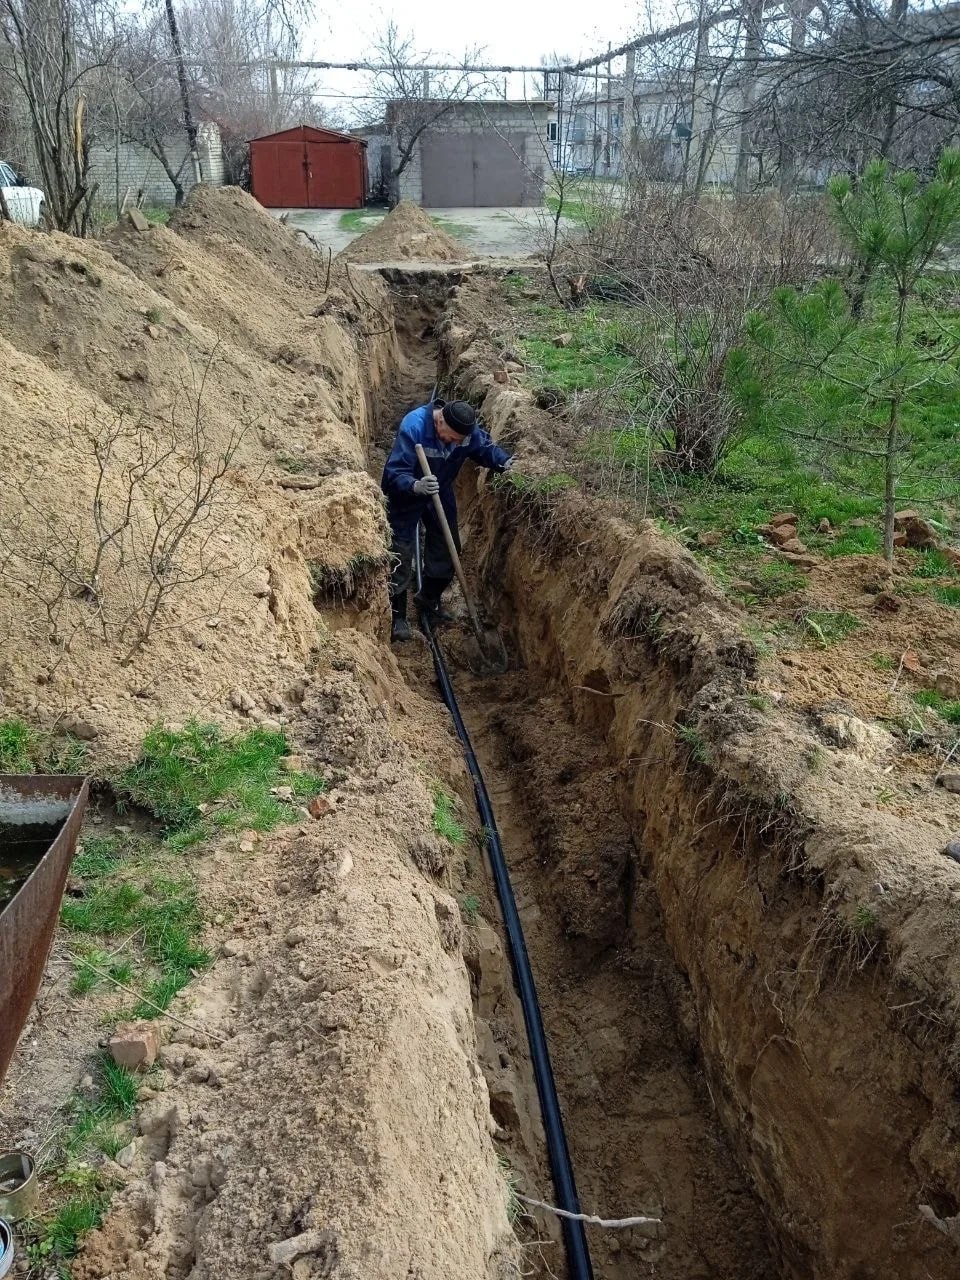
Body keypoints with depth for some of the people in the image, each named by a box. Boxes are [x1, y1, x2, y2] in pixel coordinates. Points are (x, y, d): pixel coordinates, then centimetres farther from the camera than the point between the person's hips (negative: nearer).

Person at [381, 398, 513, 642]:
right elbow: (394, 472, -38)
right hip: (405, 495, -5)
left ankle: (429, 599, 35)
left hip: (440, 493, 6)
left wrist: (504, 461, -21)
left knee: (447, 548, 11)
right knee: (401, 554, -7)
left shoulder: (468, 430, -20)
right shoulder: (413, 427, -37)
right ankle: (396, 615, 6)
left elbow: (485, 447, -1)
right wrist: (415, 486, -58)